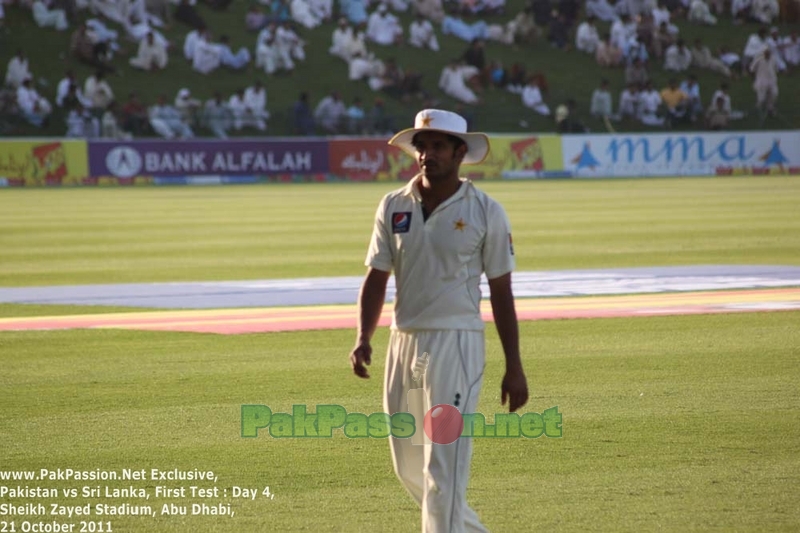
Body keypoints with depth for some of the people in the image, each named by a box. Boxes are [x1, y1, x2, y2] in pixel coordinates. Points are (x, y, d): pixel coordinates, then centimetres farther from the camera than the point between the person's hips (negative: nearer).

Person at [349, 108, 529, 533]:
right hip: (403, 341, 5)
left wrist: (514, 367, -3)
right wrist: (363, 339, -8)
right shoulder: (393, 206, 7)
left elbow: (501, 292, -1)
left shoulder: (485, 211, -3)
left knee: (444, 464, -11)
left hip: (456, 343, -5)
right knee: (408, 464, 13)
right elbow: (376, 278, 7)